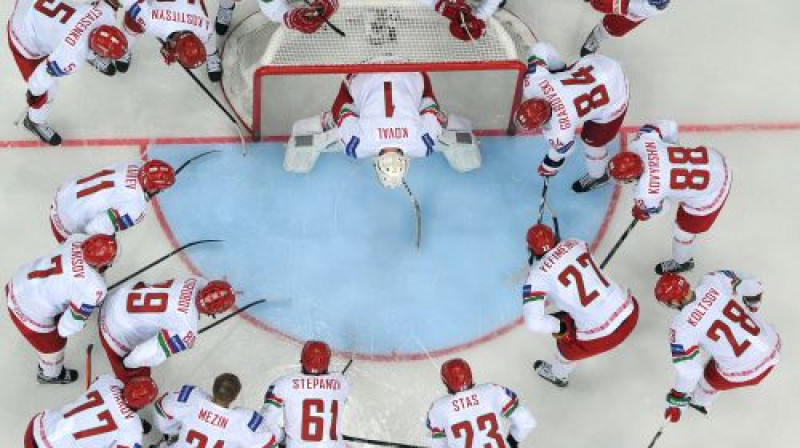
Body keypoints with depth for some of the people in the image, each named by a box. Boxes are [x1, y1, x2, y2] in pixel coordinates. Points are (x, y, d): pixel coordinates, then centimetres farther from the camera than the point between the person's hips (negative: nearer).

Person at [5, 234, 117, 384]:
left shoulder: (79, 239, -17)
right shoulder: (94, 289, -34)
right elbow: (67, 328, -23)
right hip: (30, 313, -6)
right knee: (54, 345, 26)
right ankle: (50, 375, 58)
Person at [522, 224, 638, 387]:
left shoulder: (537, 275, -12)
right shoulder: (574, 243, 3)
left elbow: (533, 322, -20)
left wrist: (559, 326, -2)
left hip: (602, 336, -5)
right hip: (630, 311, 5)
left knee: (567, 345, 27)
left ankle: (557, 374, 55)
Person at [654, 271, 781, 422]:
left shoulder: (681, 327, -22)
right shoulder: (713, 281, -12)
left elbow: (689, 371, -16)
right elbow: (752, 285, -1)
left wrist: (676, 402, -3)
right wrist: (750, 308, 20)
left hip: (745, 372, -5)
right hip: (773, 343, 5)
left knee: (710, 377, 27)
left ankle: (699, 401, 56)